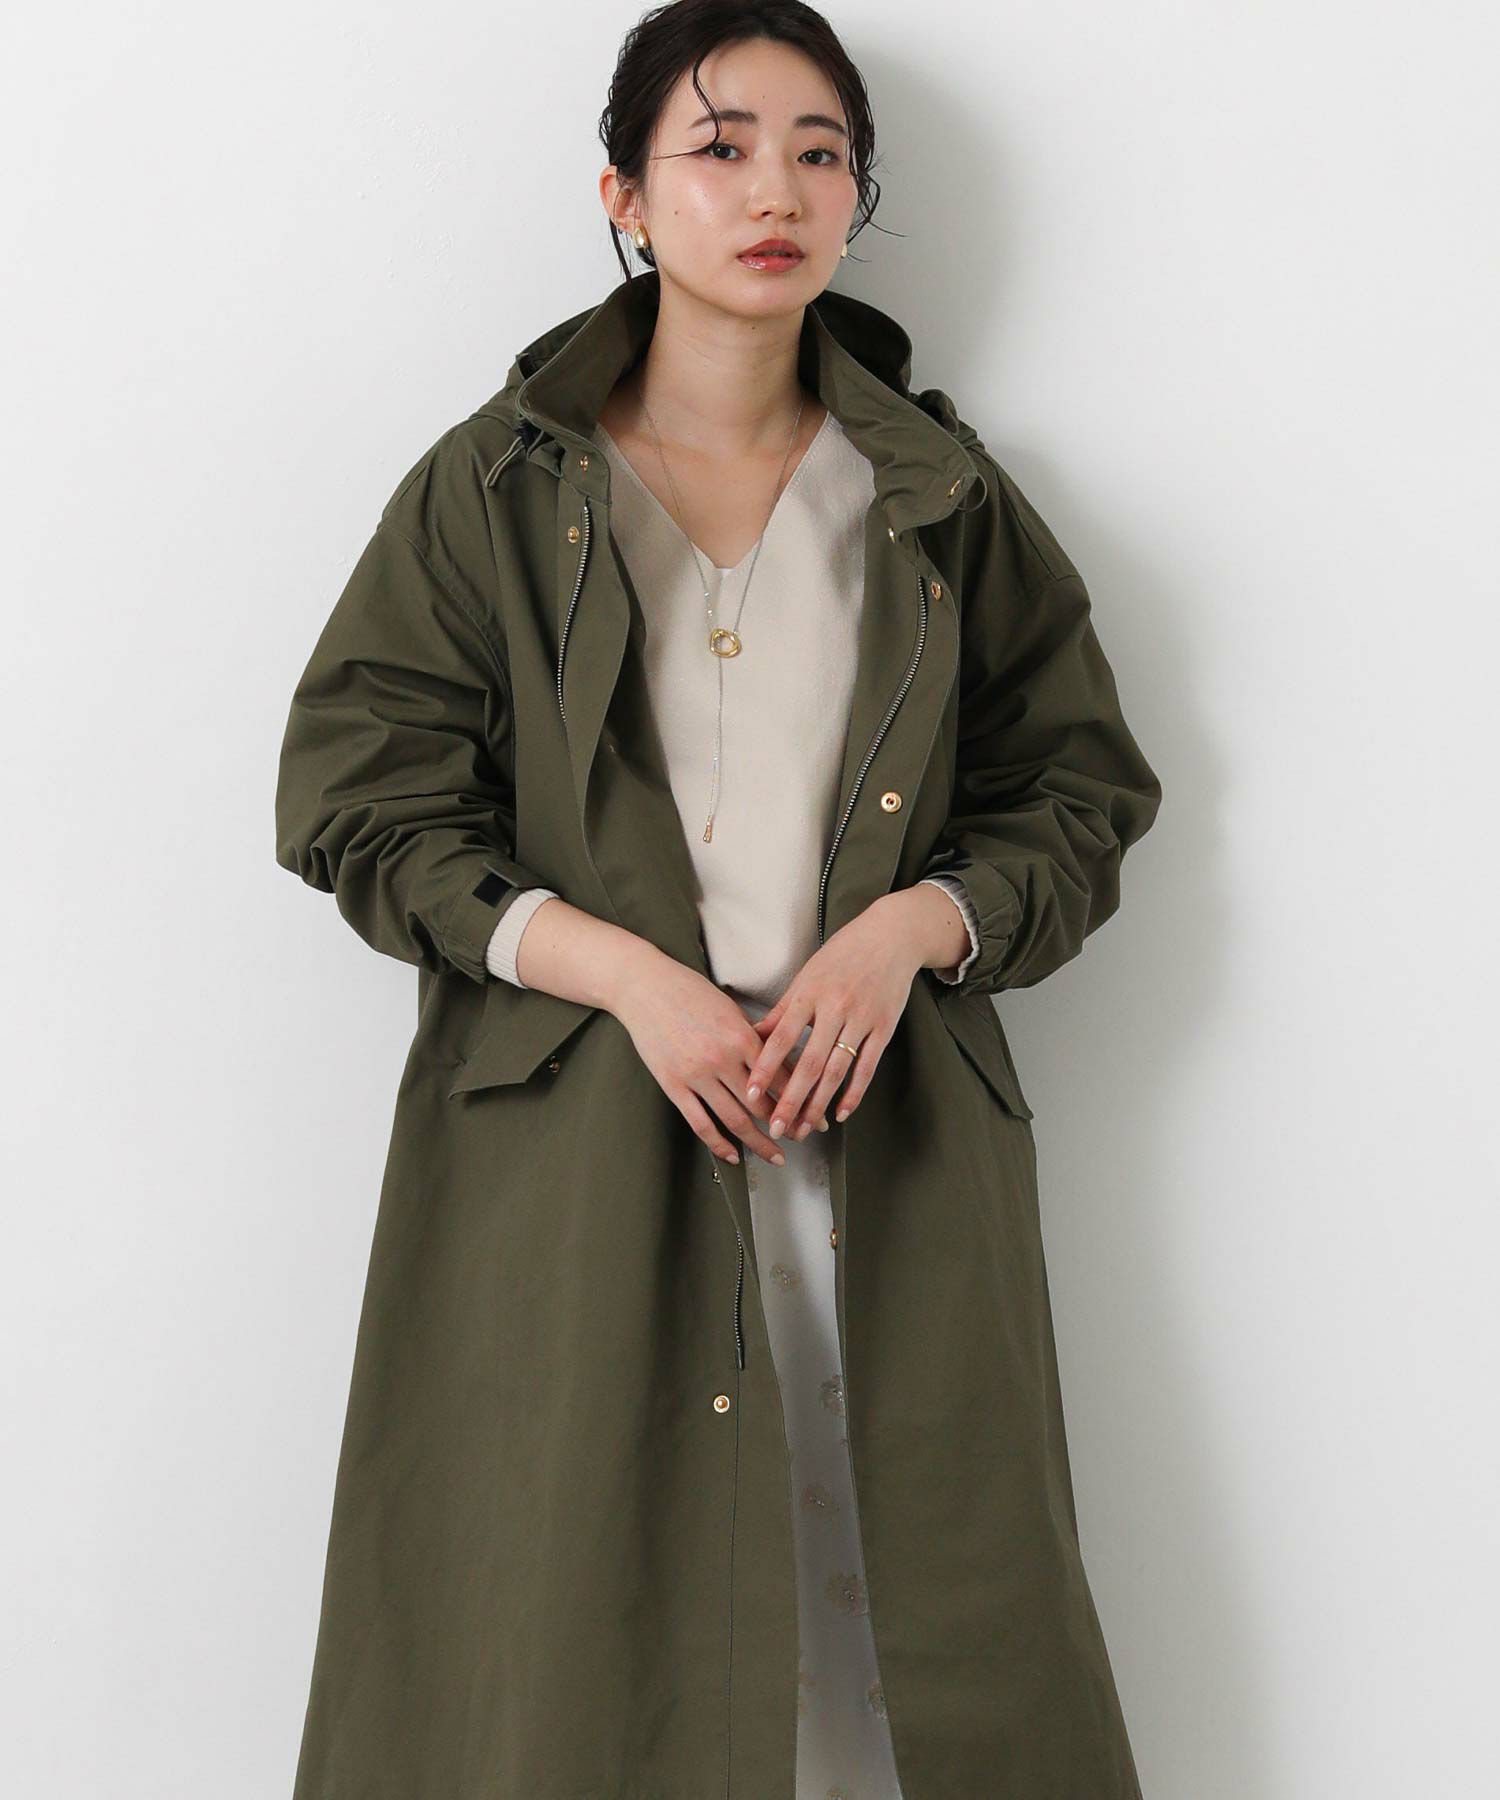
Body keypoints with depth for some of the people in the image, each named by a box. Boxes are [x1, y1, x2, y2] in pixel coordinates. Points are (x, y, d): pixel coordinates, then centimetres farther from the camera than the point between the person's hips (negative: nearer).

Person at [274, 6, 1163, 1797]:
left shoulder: (946, 499, 9)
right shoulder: (491, 491, 4)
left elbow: (1082, 796, 11)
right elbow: (359, 803, 0)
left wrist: (911, 927, -10)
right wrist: (623, 969, -13)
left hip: (881, 1131, 2)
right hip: (571, 1151, -1)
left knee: (928, 1630, 2)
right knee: (566, 1652, 2)